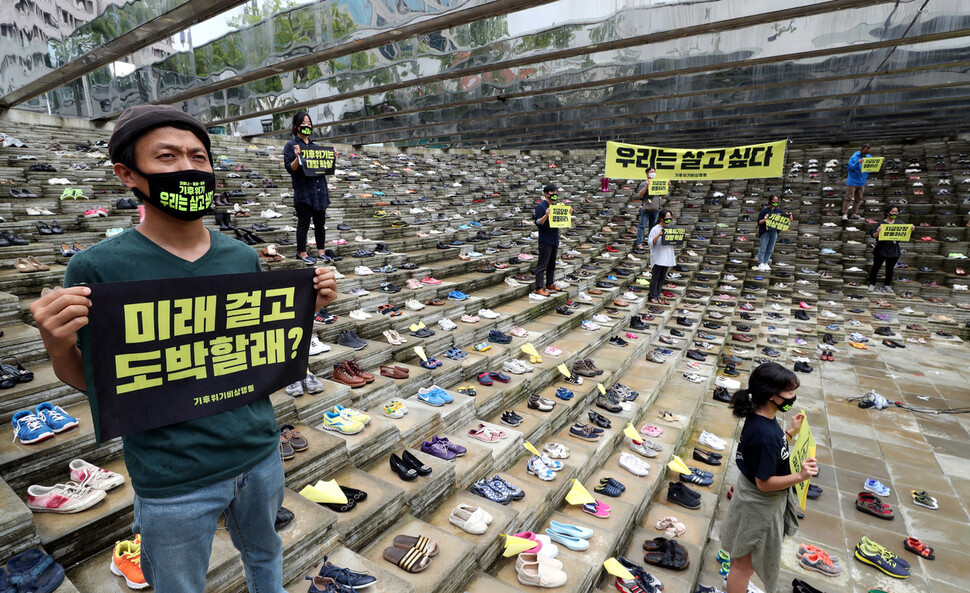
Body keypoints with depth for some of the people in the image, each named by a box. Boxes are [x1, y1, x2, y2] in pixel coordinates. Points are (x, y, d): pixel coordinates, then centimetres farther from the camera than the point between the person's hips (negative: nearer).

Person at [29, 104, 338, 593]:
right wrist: (58, 348, -25)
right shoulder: (97, 268, -14)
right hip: (174, 484, -3)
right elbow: (91, 382, -5)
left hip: (260, 453, 4)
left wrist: (307, 305, -8)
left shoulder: (242, 257, -3)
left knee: (265, 553, 29)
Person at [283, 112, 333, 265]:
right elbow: (290, 168, -7)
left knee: (320, 223, 8)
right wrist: (297, 157, -23)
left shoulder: (315, 146, 18)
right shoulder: (291, 145, 1)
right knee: (304, 223, -2)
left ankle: (321, 252, 17)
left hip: (319, 189, 6)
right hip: (303, 190, -5)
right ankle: (303, 254, 7)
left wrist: (332, 158, 5)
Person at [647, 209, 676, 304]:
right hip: (657, 258, -6)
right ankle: (653, 296, 9)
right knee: (655, 277, 0)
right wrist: (658, 236, -27)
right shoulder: (655, 229, -8)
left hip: (667, 258, 6)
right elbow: (651, 243, -14)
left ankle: (657, 295, 20)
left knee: (662, 277, 10)